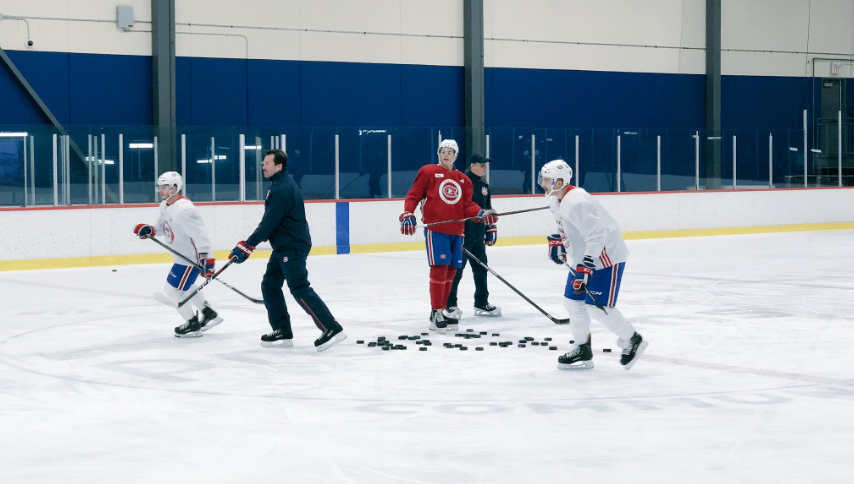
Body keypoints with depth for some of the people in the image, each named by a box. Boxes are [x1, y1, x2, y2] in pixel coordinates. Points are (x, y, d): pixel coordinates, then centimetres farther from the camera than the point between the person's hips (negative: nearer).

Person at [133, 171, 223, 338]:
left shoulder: (183, 210, -28)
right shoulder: (165, 205, 4)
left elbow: (200, 234, -30)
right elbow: (163, 225, 20)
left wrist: (207, 259, -34)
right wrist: (149, 230, -2)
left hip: (192, 256, -10)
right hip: (183, 255, 10)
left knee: (173, 288, -5)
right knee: (185, 286, 25)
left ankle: (193, 324, 9)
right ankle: (209, 313, 38)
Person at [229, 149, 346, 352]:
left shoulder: (282, 189, -20)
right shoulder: (279, 185, 14)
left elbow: (269, 223, -22)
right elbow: (271, 221, 22)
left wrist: (247, 246, -17)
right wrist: (249, 243, 21)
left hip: (292, 247, -11)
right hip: (284, 246, 11)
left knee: (299, 288, -12)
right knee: (270, 285, 12)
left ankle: (332, 329, -13)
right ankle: (282, 331, 16)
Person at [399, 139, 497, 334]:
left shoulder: (463, 180, 16)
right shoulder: (428, 172, 3)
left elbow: (467, 205, 9)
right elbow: (413, 195, 1)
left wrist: (481, 213, -10)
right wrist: (407, 214, -13)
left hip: (456, 231, 6)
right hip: (435, 229, -5)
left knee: (451, 271, 8)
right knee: (439, 268, -12)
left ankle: (442, 310, 20)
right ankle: (435, 313, -7)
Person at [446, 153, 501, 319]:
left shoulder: (484, 186, 14)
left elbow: (488, 210, 23)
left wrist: (491, 229, 18)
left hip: (478, 236, 8)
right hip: (462, 235, -8)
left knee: (481, 268, 11)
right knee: (456, 269, -3)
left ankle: (481, 304, 20)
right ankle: (450, 303, 4)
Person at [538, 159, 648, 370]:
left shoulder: (575, 202, -28)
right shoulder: (557, 200, 6)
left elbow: (597, 233, -32)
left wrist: (585, 266, -33)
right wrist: (557, 242, 17)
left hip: (606, 256, -11)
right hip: (583, 258, 11)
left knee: (597, 307, -13)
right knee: (572, 300, 11)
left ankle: (632, 341, 8)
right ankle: (583, 350, 22)